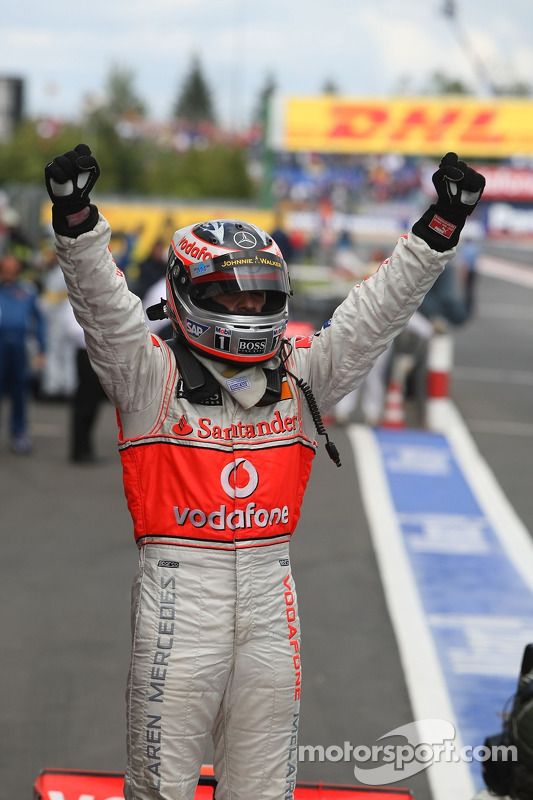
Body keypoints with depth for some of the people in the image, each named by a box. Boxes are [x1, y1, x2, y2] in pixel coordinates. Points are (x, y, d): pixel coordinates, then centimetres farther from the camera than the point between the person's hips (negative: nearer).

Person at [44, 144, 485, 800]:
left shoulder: (300, 377, 12)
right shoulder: (153, 375, 0)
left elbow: (376, 311, 10)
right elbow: (102, 303, -13)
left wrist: (440, 228, 3)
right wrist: (76, 220, -29)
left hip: (268, 585, 4)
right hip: (180, 580, -4)